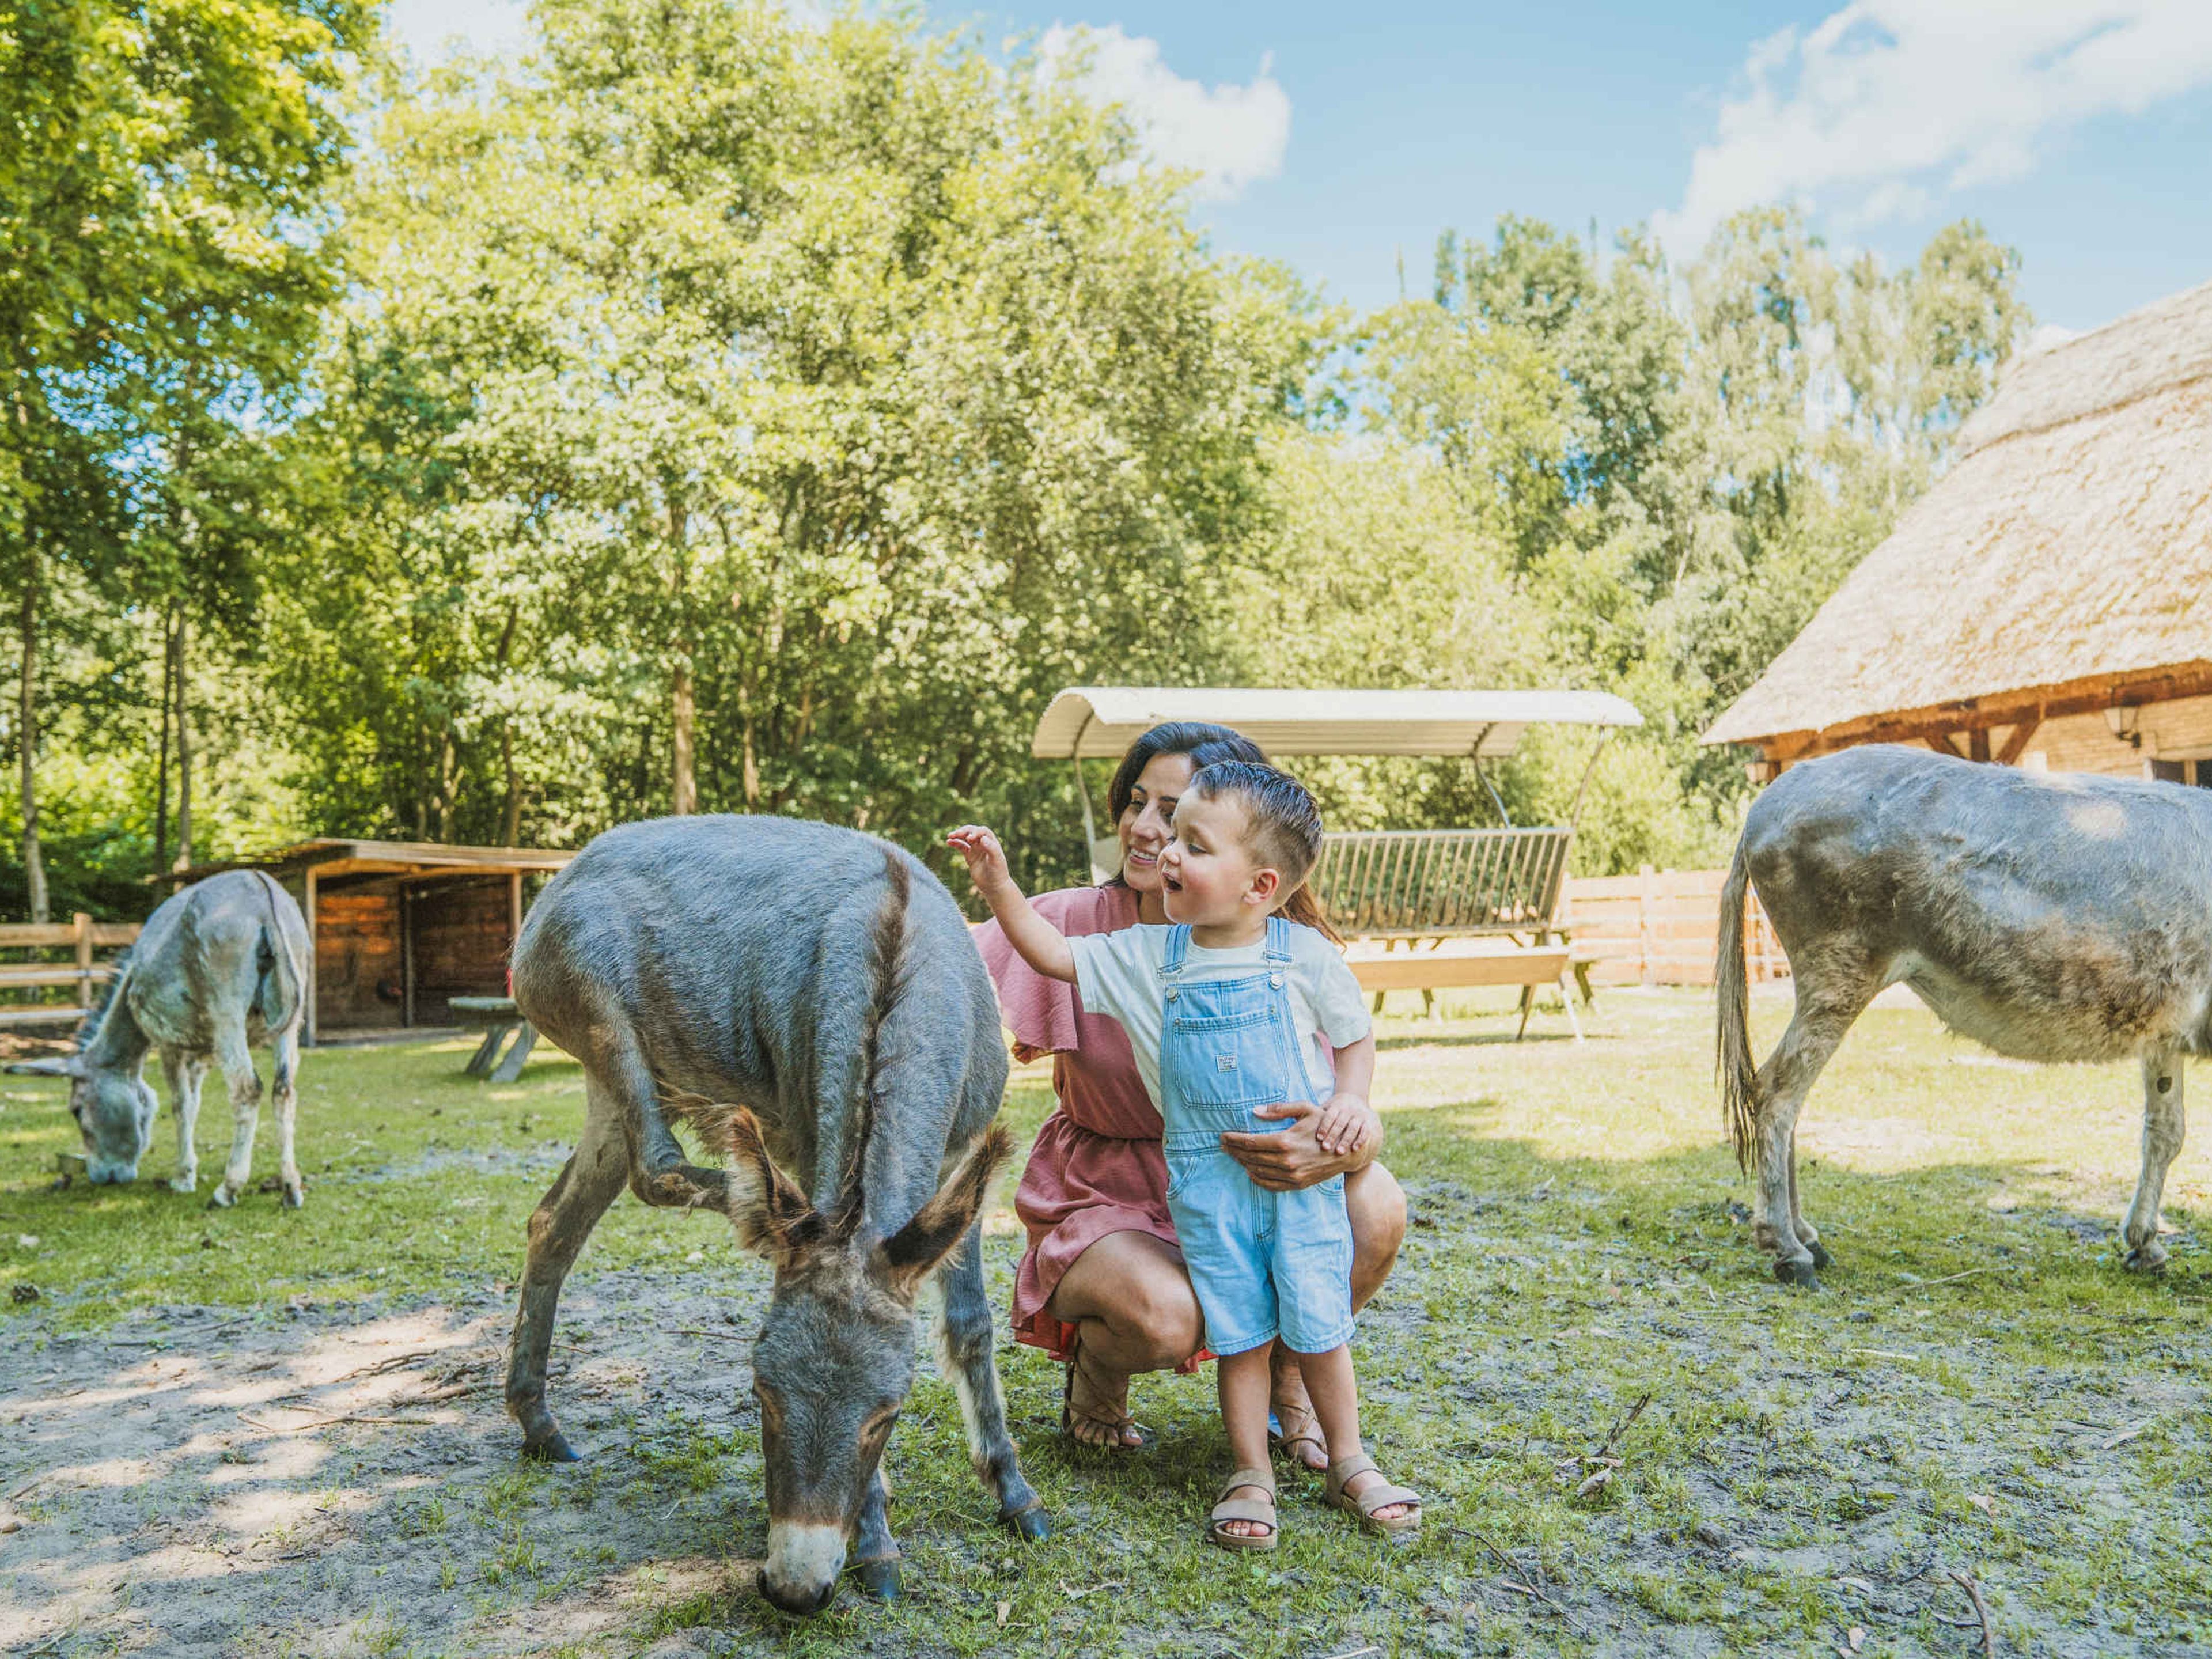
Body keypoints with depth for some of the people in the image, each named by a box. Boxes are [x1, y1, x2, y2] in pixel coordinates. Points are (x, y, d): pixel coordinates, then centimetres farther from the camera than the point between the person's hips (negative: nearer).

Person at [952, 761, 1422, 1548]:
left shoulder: (1304, 956, -5)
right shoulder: (1150, 956, 0)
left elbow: (1356, 1036, 7)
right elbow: (1056, 955, 4)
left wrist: (1350, 1100, -10)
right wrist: (1000, 887, -6)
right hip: (1208, 1180, 1)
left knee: (1318, 1322, 6)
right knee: (1238, 1331, 7)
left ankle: (1349, 1463, 26)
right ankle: (1250, 1474, 22)